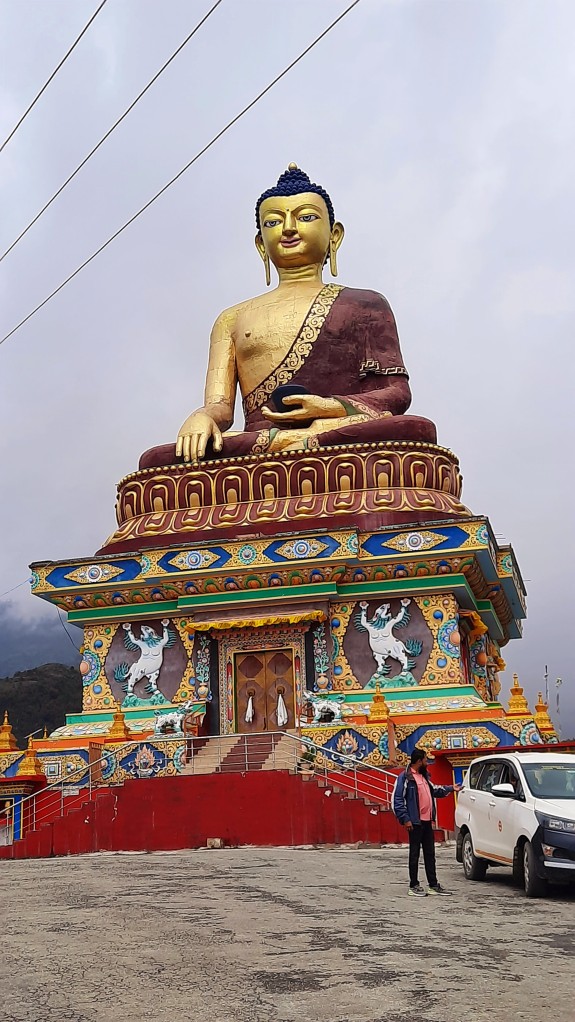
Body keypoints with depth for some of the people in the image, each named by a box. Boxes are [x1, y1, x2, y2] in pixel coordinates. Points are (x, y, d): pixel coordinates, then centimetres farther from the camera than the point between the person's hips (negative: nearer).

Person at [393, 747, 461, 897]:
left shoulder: (424, 776, 16)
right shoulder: (405, 777, -11)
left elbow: (434, 790, 33)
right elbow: (397, 799, -15)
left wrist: (450, 788, 28)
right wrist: (405, 819, -19)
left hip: (427, 821, 8)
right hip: (415, 822, -8)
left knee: (430, 854, 11)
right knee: (415, 855, -1)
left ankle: (433, 885, 17)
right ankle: (414, 886, 5)